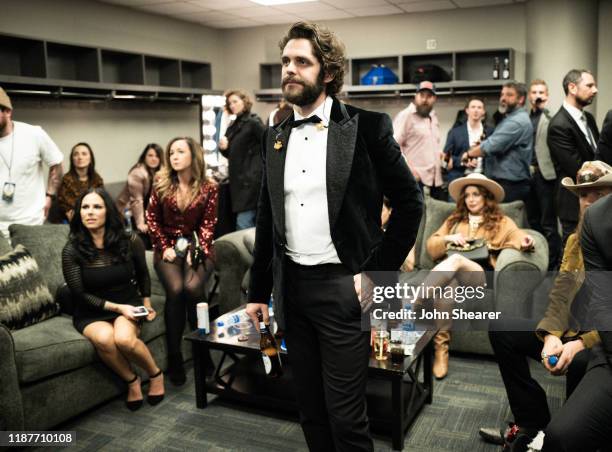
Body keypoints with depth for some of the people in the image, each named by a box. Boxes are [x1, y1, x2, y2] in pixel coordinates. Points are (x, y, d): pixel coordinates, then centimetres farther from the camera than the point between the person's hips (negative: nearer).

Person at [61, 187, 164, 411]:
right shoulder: (72, 250, -11)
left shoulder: (130, 242, -6)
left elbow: (143, 275, 14)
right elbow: (80, 294, -8)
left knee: (124, 338, -32)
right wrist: (117, 307, -16)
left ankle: (155, 374, -2)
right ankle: (131, 380, -5)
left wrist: (147, 304, 11)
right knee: (104, 338, -34)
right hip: (91, 312, 0)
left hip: (128, 304, 0)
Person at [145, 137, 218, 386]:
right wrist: (164, 247, -2)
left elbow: (207, 225, 0)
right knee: (175, 290, -27)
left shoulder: (208, 188, 0)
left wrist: (197, 251, -13)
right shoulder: (161, 185, 4)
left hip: (195, 247, 0)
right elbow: (152, 219, 9)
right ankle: (174, 357, -18)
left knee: (193, 287, -30)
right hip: (167, 248, 1)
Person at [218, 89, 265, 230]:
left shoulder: (253, 122, -8)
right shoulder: (233, 127, 15)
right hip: (239, 181, 8)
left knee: (243, 224, -11)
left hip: (251, 180, -8)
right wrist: (224, 148, 0)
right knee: (251, 223, 13)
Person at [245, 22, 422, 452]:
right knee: (310, 409, 17)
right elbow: (267, 219, 13)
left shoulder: (367, 126, -6)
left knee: (345, 416, 3)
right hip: (291, 288, 5)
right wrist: (258, 292, 14)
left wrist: (376, 271, -10)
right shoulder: (275, 136, 9)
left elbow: (410, 201, -4)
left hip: (342, 287, -5)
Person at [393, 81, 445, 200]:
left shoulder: (433, 116, 21)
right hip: (415, 177, -8)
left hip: (436, 178, 8)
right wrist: (409, 168, -20)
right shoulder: (405, 116, -4)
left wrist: (440, 153, 12)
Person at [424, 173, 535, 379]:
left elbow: (515, 235, 2)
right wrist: (448, 239, 3)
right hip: (451, 276, 2)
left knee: (455, 260, -36)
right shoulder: (454, 220, 30)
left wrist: (525, 241, -22)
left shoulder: (500, 222, 23)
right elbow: (430, 245, 23)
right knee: (446, 287, -36)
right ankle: (441, 347, -38)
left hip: (482, 277, -2)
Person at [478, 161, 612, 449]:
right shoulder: (576, 239, 12)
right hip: (571, 334, 7)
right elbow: (560, 293, 4)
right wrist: (552, 335, -13)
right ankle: (532, 424, 4)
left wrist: (581, 343, -26)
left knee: (582, 360, -38)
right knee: (501, 330, -1)